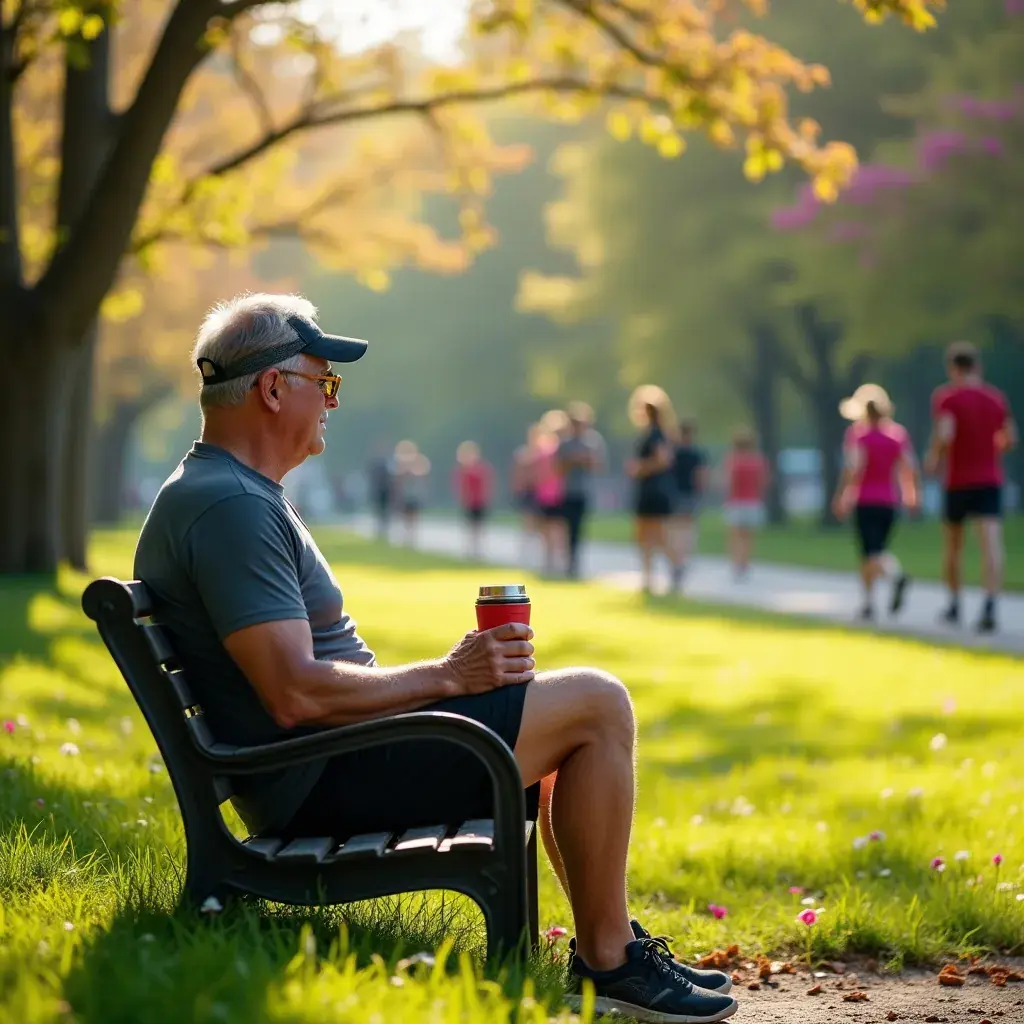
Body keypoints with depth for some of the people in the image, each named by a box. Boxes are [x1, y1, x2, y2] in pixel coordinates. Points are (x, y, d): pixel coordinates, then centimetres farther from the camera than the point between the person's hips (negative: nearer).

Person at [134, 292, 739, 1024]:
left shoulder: (232, 493, 17)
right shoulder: (231, 506, -19)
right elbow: (297, 693, -26)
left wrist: (448, 674, 11)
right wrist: (446, 675, -14)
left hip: (313, 774, 11)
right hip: (324, 783, -11)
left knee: (570, 713, 22)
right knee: (597, 703, -10)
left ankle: (609, 941, 22)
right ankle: (607, 963, -3)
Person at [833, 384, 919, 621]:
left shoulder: (857, 432, -7)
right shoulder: (897, 432, 4)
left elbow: (853, 467, -17)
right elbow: (910, 468, 1)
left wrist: (841, 496, -13)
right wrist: (911, 494, 13)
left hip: (865, 501, -4)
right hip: (889, 501, 4)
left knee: (870, 553, -7)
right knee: (877, 550, 16)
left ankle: (897, 575, -37)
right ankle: (868, 602, 14)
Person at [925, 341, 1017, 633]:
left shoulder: (946, 396, -7)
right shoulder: (997, 397, 7)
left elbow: (944, 436, -21)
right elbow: (1010, 440, 12)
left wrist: (933, 459, -3)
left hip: (958, 481, -2)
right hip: (990, 480, 2)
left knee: (953, 545, 17)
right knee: (991, 543, -11)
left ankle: (954, 604, 28)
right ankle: (990, 606, -28)